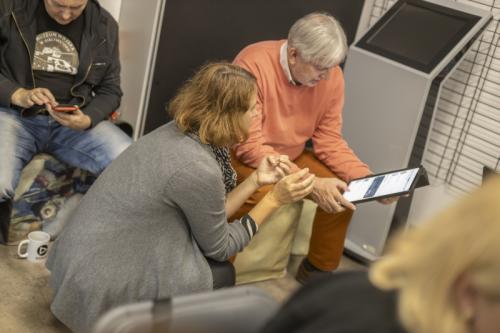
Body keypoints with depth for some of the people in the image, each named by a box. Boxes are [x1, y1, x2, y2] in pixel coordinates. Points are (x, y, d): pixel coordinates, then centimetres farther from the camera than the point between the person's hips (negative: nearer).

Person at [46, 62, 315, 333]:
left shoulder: (177, 132, 1)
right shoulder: (198, 168, -25)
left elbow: (209, 218, 7)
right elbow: (219, 248, -9)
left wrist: (256, 180, 2)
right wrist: (275, 199, -9)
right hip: (100, 284, -9)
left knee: (217, 269, 15)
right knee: (221, 277, 2)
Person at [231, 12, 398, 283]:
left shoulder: (331, 76, -12)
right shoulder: (253, 65, -30)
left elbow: (329, 139, -4)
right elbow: (249, 147, -29)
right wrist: (311, 185, -36)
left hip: (293, 156, 6)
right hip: (242, 156, -5)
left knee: (343, 195, -11)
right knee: (263, 194, -35)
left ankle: (318, 270, 14)